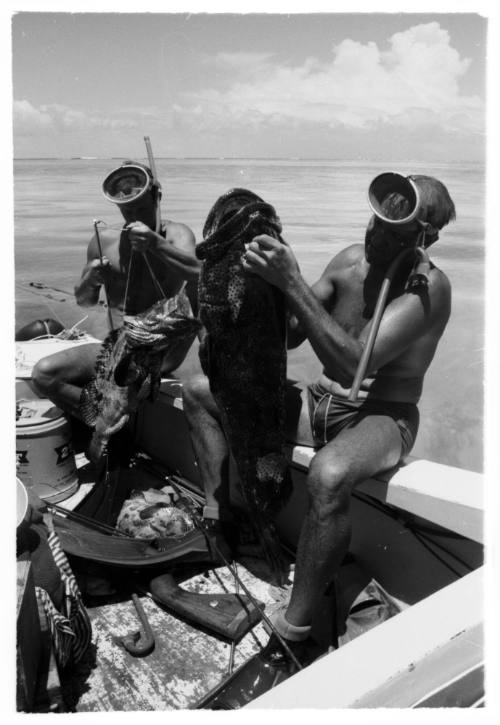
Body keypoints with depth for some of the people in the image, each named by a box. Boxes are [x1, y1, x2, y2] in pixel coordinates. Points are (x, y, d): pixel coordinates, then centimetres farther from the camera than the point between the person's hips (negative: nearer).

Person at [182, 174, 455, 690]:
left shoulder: (429, 288, -19)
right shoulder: (351, 260, 0)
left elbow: (354, 363, -32)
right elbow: (290, 336, 2)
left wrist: (292, 283, -35)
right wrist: (271, 280, -17)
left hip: (381, 417, -7)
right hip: (320, 402, 7)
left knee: (328, 477, -42)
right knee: (200, 391, 2)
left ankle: (292, 636, -23)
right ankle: (217, 523, 2)